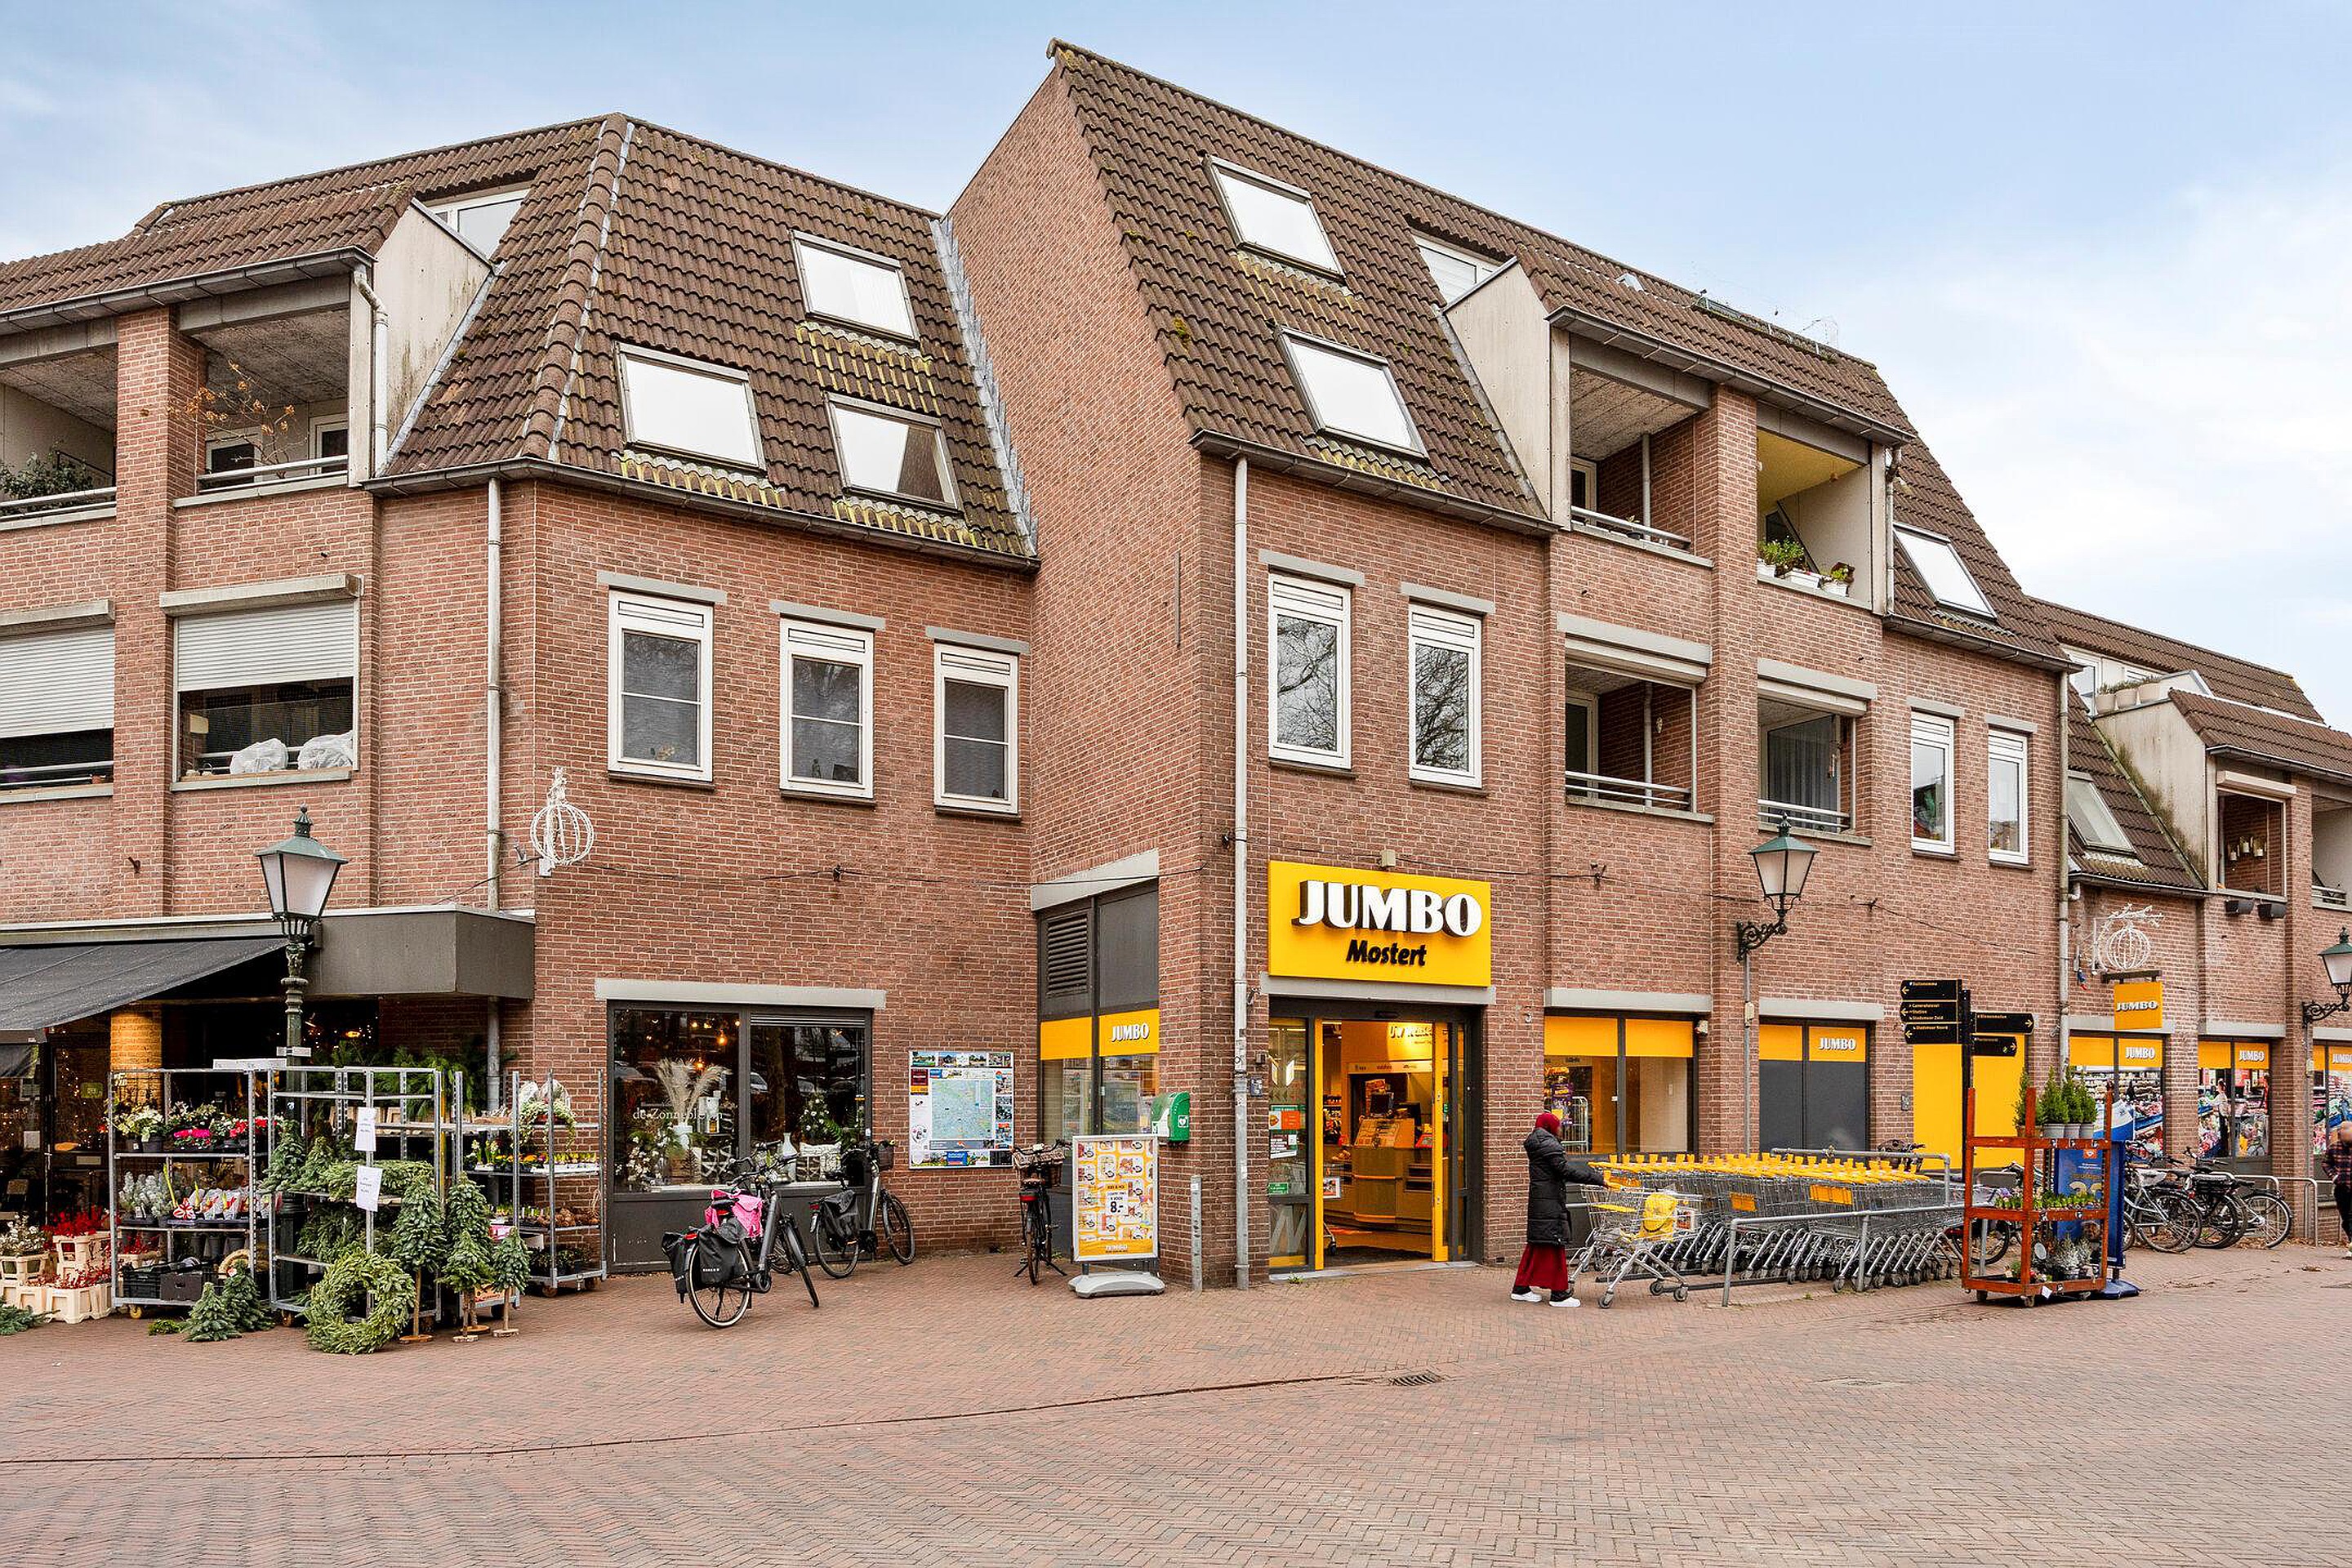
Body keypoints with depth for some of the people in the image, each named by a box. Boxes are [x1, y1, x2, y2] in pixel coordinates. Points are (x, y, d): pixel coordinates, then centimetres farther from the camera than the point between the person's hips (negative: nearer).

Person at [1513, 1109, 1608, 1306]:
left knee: (1537, 1245, 14)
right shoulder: (1549, 1145, -13)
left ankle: (1521, 1288, 18)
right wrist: (1599, 1181, -18)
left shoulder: (1536, 1145, 18)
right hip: (1550, 1204, -10)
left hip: (1537, 1202, 10)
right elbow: (1567, 1171, -19)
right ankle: (1559, 1294, -4)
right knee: (1555, 1245, -6)